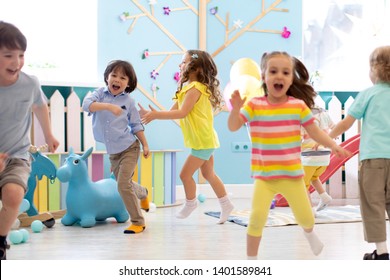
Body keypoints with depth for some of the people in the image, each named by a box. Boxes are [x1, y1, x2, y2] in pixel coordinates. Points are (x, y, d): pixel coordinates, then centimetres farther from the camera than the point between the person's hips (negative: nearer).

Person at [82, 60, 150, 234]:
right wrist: (108, 106, -38)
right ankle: (142, 194, 55)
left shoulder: (128, 101, -5)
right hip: (112, 152, 4)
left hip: (129, 148, -4)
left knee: (123, 185, -16)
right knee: (125, 184, 20)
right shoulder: (100, 94, -5)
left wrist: (145, 144, 2)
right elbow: (87, 104, -26)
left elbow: (136, 125, 5)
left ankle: (138, 222, -2)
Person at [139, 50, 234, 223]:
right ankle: (226, 204, 28)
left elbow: (182, 112, -27)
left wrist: (156, 115, -26)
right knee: (208, 174, 18)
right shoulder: (187, 88, 12)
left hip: (203, 141, -10)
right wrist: (153, 114, -7)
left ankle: (190, 203, 20)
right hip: (204, 140, 10)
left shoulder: (195, 88, -18)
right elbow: (173, 112, 5)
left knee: (185, 174, -1)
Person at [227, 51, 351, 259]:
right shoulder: (254, 105, -5)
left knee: (305, 217, 10)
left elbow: (315, 132, 1)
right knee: (257, 217, -16)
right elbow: (233, 127, -8)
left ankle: (309, 233, 50)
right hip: (264, 175, -1)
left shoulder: (298, 105, -4)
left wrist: (333, 146, -14)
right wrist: (236, 108, -26)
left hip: (292, 175, 1)